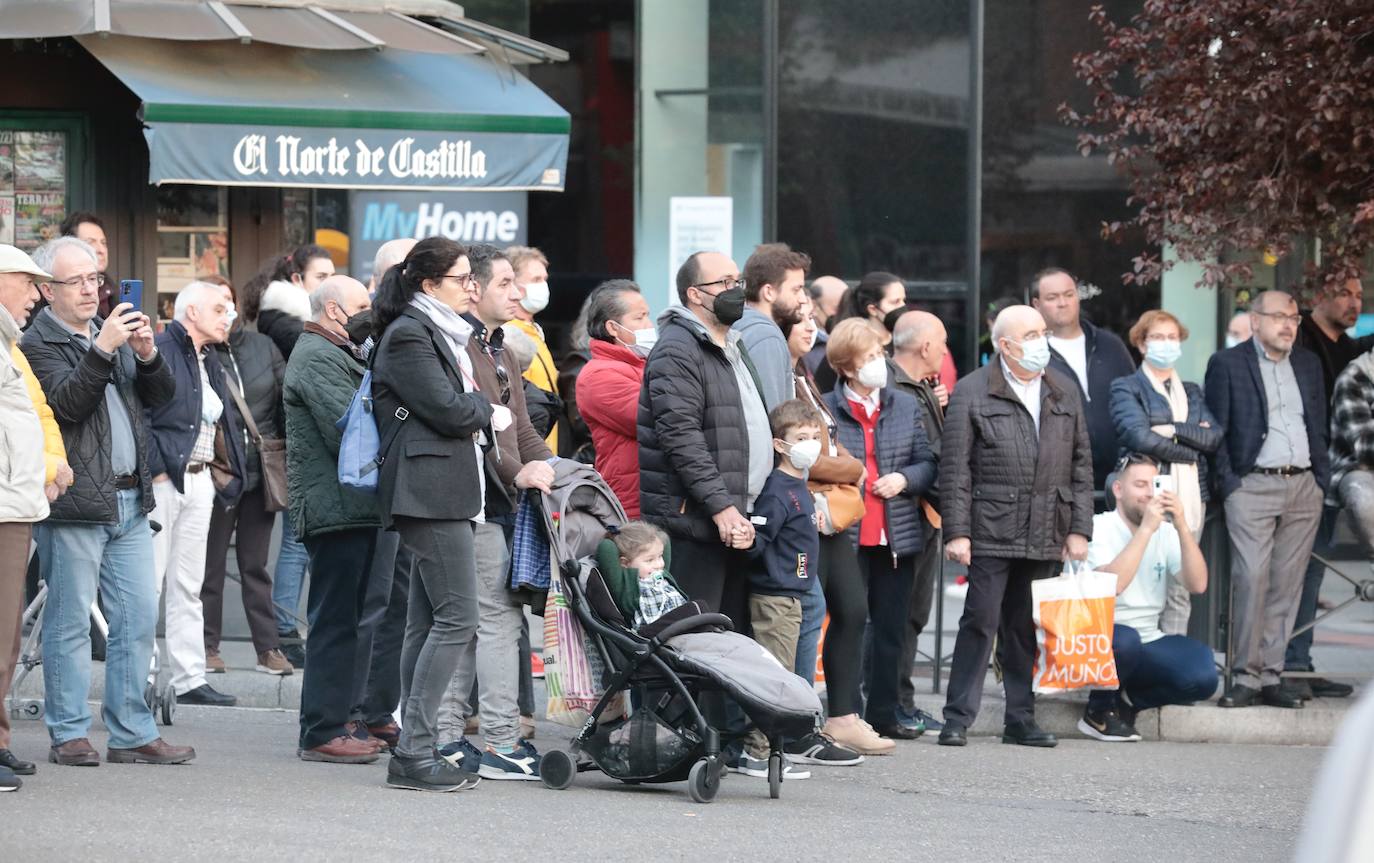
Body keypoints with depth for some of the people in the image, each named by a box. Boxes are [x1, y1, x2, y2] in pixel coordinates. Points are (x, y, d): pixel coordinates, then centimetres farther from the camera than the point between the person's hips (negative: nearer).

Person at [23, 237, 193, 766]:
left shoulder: (114, 334, 18)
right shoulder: (36, 345, -4)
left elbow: (162, 397, 14)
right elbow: (66, 402, -18)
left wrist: (147, 355, -5)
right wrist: (103, 351, -24)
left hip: (129, 503, 7)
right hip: (74, 504, -7)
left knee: (139, 617, 5)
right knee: (70, 623, -2)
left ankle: (132, 732, 10)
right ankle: (69, 734, 4)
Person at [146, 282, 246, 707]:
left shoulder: (211, 361, 18)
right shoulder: (159, 351, -11)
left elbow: (226, 419, 25)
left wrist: (229, 470, 13)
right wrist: (155, 470, -19)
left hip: (200, 479, 9)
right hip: (162, 479, -9)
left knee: (188, 585, 11)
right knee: (149, 582, -8)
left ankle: (189, 678, 14)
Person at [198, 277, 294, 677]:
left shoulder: (262, 347, 9)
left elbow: (285, 399, 12)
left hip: (260, 473, 4)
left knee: (255, 564, 8)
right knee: (211, 561, 4)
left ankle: (268, 647, 8)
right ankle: (208, 647, 11)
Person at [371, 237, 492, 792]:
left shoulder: (440, 334, 22)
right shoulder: (409, 335, -9)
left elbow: (464, 407, 19)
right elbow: (449, 410, -15)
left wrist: (474, 412, -1)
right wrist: (488, 411, 2)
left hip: (447, 492, 10)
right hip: (432, 491, -10)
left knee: (428, 623, 8)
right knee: (456, 619, -12)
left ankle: (413, 752, 9)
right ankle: (415, 752, -12)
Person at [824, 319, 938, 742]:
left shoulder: (906, 405, 10)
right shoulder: (826, 409, -2)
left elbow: (928, 464, 12)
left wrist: (905, 479, -7)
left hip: (896, 534, 4)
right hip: (846, 534, -4)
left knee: (891, 629, 9)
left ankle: (883, 714, 17)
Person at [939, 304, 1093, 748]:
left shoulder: (1064, 391, 14)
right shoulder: (972, 392, -1)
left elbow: (1081, 465, 15)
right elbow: (955, 468, -3)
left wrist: (1079, 529, 8)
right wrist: (956, 531, -9)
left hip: (1046, 536, 4)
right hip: (992, 532, -4)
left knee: (1028, 628, 9)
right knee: (981, 622, -5)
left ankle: (1021, 720, 15)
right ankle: (958, 719, -1)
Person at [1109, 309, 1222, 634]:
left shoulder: (1191, 392, 21)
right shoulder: (1126, 388, 5)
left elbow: (1214, 437, 7)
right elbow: (1138, 436, -11)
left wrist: (1174, 431, -7)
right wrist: (1191, 452, -3)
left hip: (1190, 496, 5)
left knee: (1180, 590, 2)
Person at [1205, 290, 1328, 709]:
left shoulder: (1308, 364, 16)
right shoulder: (1227, 364, 1)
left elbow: (1319, 426, 19)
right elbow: (1215, 431, -1)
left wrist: (1321, 478, 10)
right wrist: (1228, 483, -8)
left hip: (1303, 487, 5)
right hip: (1253, 486, -5)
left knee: (1286, 584, 3)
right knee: (1250, 579, -12)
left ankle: (1270, 675, 6)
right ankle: (1245, 677, -9)